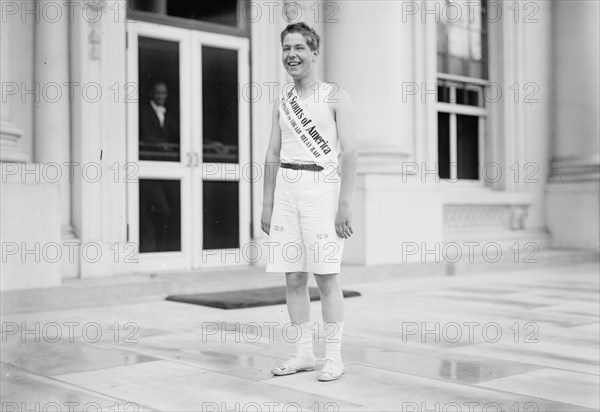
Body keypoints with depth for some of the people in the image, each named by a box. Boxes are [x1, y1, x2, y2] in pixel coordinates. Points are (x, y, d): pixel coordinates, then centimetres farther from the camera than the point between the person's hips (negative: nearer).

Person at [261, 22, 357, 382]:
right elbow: (273, 155, 17)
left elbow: (349, 152, -7)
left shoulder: (335, 96, 0)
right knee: (293, 277, 4)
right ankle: (304, 353, 14)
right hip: (286, 188, 5)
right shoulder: (282, 101, 16)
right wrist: (267, 203, 11)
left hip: (321, 185, -5)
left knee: (327, 276, -6)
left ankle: (334, 357, 2)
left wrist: (345, 203, -15)